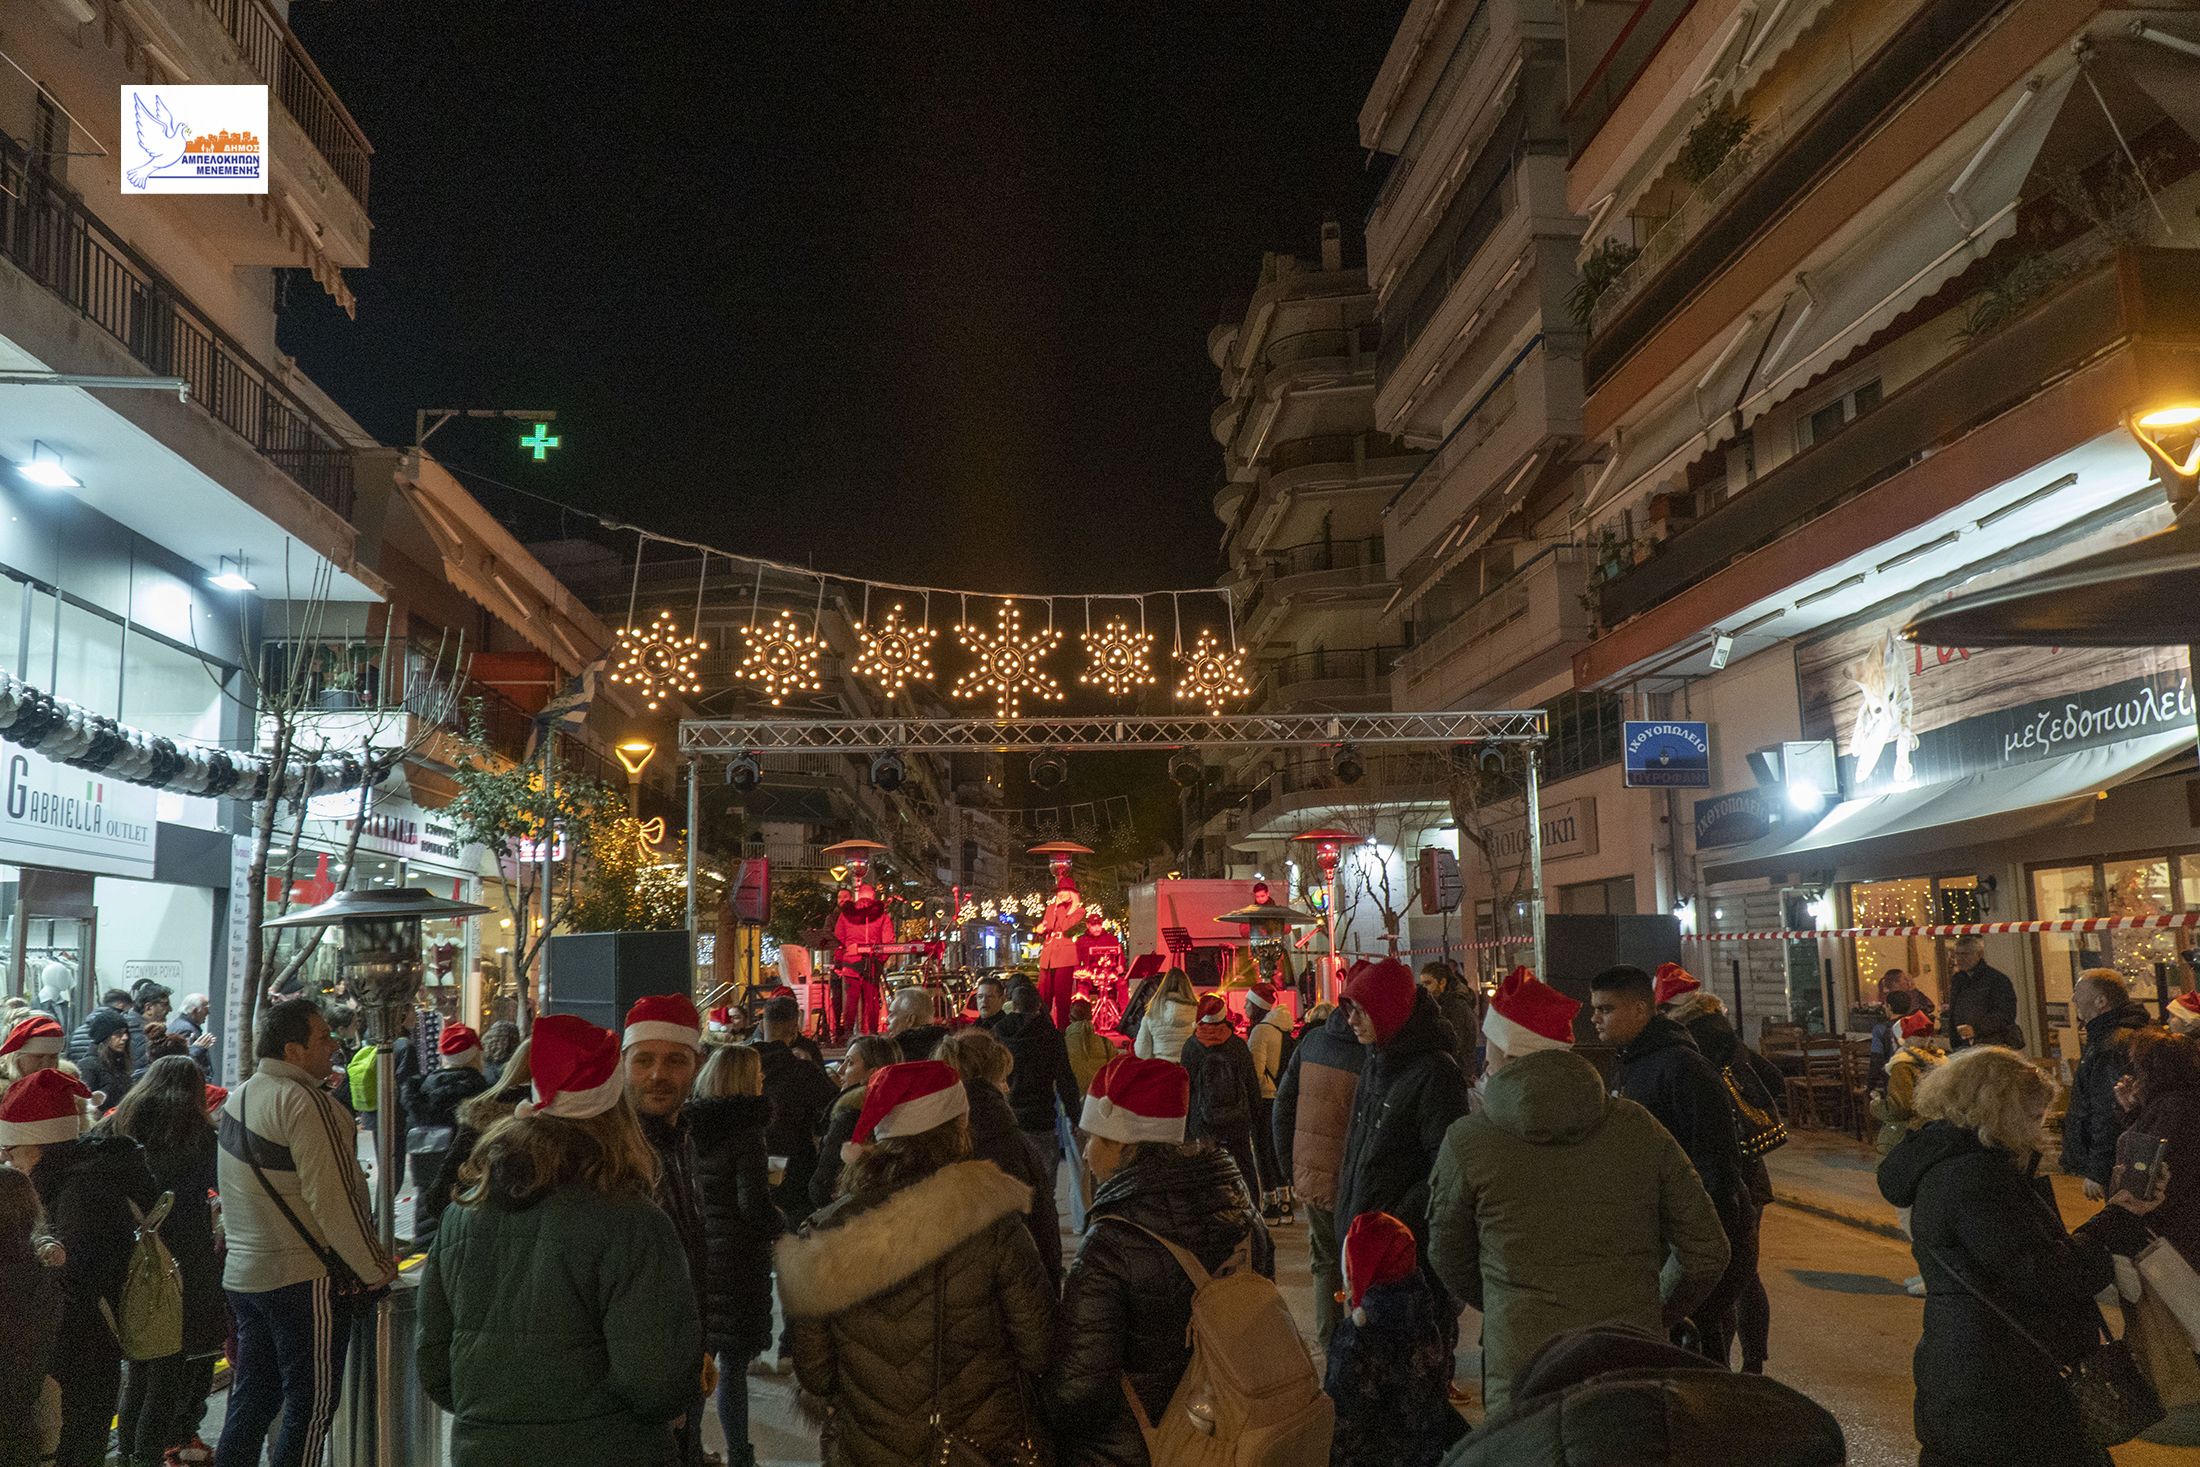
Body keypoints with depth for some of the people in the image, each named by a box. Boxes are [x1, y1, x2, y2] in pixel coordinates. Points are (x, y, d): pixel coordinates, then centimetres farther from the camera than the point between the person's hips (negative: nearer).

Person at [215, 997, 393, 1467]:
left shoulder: (237, 1098, 11)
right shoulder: (305, 1102, -18)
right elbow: (332, 1199, -21)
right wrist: (375, 1268, -12)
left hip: (242, 1271, 9)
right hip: (305, 1278, -9)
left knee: (251, 1400, 16)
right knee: (309, 1409, 1)